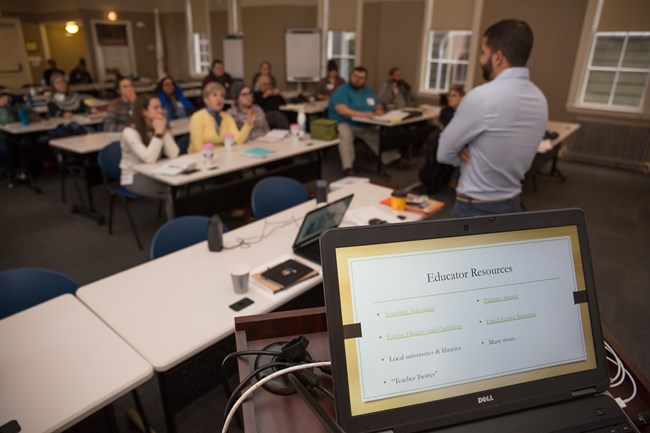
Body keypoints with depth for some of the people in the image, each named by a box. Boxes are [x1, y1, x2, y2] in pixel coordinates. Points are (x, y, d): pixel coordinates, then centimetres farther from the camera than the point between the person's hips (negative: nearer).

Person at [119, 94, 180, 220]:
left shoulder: (159, 127, 2)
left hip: (154, 174, 6)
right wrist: (158, 133, -25)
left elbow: (173, 155, -11)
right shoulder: (130, 132, -16)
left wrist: (164, 131, -17)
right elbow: (149, 159, -29)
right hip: (134, 178, -5)